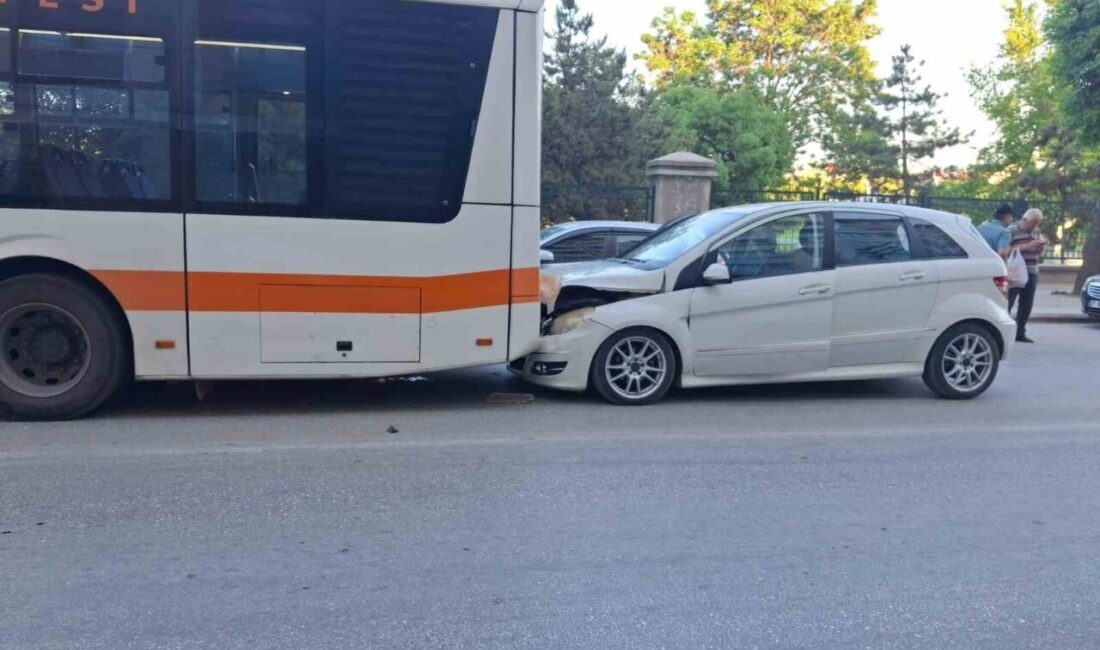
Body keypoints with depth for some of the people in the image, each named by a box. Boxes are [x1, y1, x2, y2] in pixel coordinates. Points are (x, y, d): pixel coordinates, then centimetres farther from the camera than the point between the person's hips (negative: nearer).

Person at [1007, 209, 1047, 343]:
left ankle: (1020, 333, 15)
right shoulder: (1012, 231, -6)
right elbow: (1007, 250, -16)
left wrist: (1042, 245, 1)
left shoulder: (1037, 231, 15)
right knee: (1007, 303, -8)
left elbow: (1041, 251, 24)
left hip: (1032, 273, 7)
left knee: (1027, 305, 7)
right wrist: (1026, 247, -21)